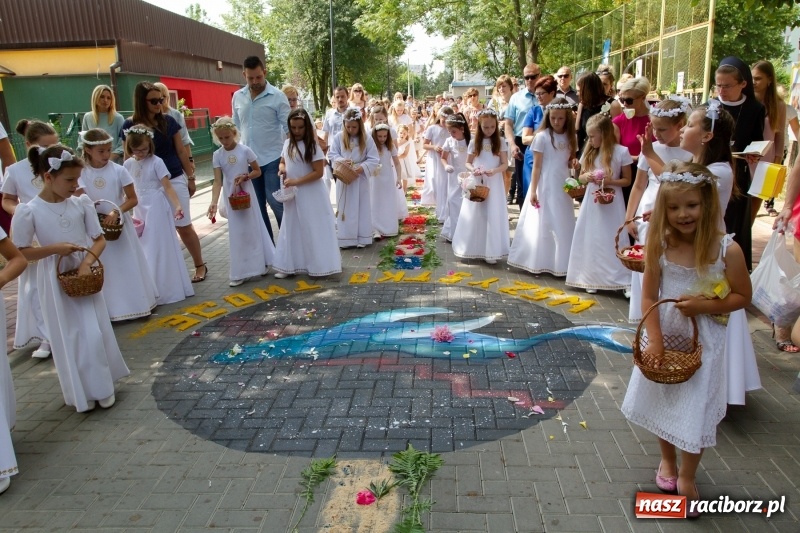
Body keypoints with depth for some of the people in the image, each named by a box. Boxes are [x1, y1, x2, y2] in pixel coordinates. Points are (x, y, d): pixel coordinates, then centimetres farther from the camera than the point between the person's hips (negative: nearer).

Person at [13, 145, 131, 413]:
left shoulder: (82, 203, -4)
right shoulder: (28, 211, -13)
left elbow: (99, 239, 0)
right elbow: (18, 254, -8)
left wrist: (87, 262, -16)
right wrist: (54, 248, -20)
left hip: (85, 275, 2)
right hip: (55, 282, -2)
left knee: (95, 334, 6)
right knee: (69, 338, 7)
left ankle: (103, 387, 25)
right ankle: (81, 393, 24)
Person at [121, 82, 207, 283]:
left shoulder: (168, 121, 0)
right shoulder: (130, 125, -2)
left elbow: (181, 151, 6)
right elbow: (129, 158, 4)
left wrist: (190, 177, 7)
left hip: (175, 180, 0)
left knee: (184, 226, 2)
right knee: (157, 228, 5)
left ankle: (200, 266, 16)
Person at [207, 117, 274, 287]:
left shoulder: (245, 150, -11)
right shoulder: (217, 155, -7)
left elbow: (258, 171, -2)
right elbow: (218, 181, -12)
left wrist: (245, 176, -21)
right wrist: (214, 202, -23)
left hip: (247, 194, -2)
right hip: (231, 197, 2)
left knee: (253, 228, 8)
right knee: (237, 232, 6)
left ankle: (260, 264, 24)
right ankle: (241, 273, 13)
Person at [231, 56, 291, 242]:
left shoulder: (277, 97, -6)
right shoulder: (237, 97, 7)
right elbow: (236, 127, 15)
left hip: (272, 159, -4)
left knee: (276, 202, -7)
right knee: (256, 206, 9)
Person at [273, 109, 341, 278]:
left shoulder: (312, 146, -12)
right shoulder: (287, 143, 5)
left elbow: (318, 172, -16)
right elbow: (282, 162, 18)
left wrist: (297, 181, -22)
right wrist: (282, 169, -6)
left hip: (311, 195, -6)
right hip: (292, 195, 6)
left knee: (313, 230, 1)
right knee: (292, 229, 11)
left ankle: (319, 264, 12)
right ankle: (290, 265, 20)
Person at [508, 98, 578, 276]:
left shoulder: (570, 137, 7)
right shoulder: (542, 136, -8)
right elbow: (537, 166, -9)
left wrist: (573, 163, -4)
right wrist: (533, 191, -13)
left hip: (563, 186, 5)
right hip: (545, 186, -5)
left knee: (563, 225, 9)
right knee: (543, 223, 0)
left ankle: (560, 262, 20)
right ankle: (539, 262, 10)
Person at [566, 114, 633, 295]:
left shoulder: (621, 152, -8)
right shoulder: (589, 152, 6)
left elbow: (627, 180, -3)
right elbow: (580, 177, 13)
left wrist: (609, 181, -19)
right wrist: (587, 177, -9)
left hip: (612, 203, -5)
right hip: (592, 202, 5)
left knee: (613, 241, -5)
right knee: (592, 240, 7)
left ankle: (625, 280, 1)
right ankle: (593, 278, 18)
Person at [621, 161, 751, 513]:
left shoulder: (727, 250, -17)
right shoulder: (659, 246, -13)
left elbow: (743, 296, -7)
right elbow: (649, 297, -10)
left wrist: (704, 306, -22)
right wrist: (654, 340, -16)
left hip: (703, 341, -2)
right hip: (665, 335, 2)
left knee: (695, 409, 5)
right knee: (662, 400, 18)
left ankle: (686, 477, 29)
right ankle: (667, 459, 44)